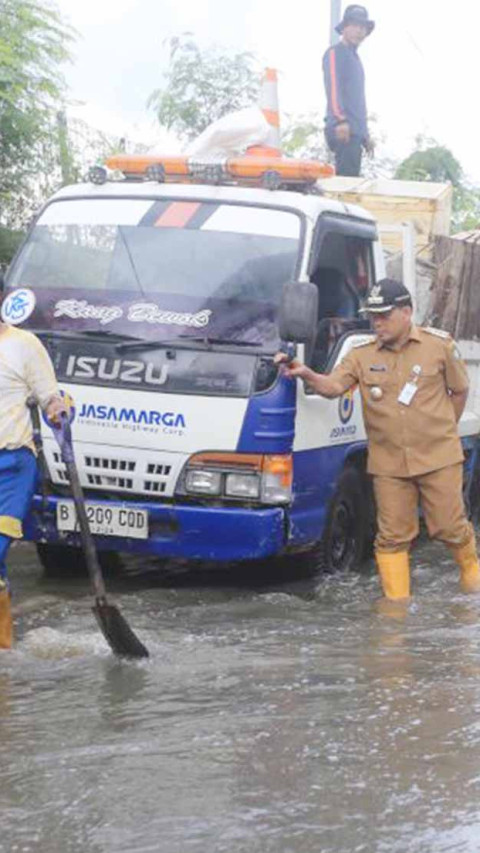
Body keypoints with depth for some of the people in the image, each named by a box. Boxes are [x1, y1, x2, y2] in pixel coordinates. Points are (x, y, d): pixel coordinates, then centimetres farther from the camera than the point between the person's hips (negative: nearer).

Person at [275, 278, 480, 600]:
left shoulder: (439, 345, 0)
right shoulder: (362, 355, 4)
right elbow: (333, 386, -10)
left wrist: (442, 430, 11)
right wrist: (307, 374, -29)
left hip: (439, 458, -1)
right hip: (388, 464, 2)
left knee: (450, 526, 4)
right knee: (393, 536, 2)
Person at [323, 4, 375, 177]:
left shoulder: (354, 58, 25)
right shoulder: (335, 53, -3)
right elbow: (332, 85, -18)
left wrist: (365, 135, 27)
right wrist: (340, 120, -30)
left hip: (355, 132, 9)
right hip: (343, 130, -9)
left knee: (351, 177, 8)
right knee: (346, 176, -16)